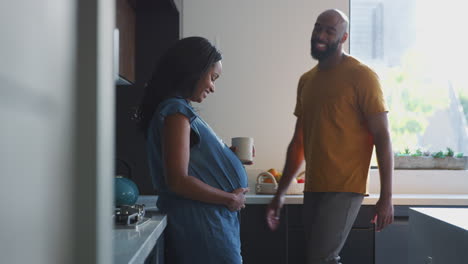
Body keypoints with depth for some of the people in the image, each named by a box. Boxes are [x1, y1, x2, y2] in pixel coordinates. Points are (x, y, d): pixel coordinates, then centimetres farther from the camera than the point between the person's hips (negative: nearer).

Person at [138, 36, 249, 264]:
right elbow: (178, 181, -21)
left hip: (205, 221, 10)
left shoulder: (178, 109, 14)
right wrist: (230, 198, -13)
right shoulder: (176, 111, -14)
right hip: (200, 225, -10)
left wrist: (228, 155, 13)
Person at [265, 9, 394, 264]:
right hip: (313, 189, 6)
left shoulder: (361, 76, -6)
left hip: (344, 189, -6)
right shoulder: (306, 80, 13)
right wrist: (280, 193, 15)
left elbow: (382, 137, -9)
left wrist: (386, 197, -14)